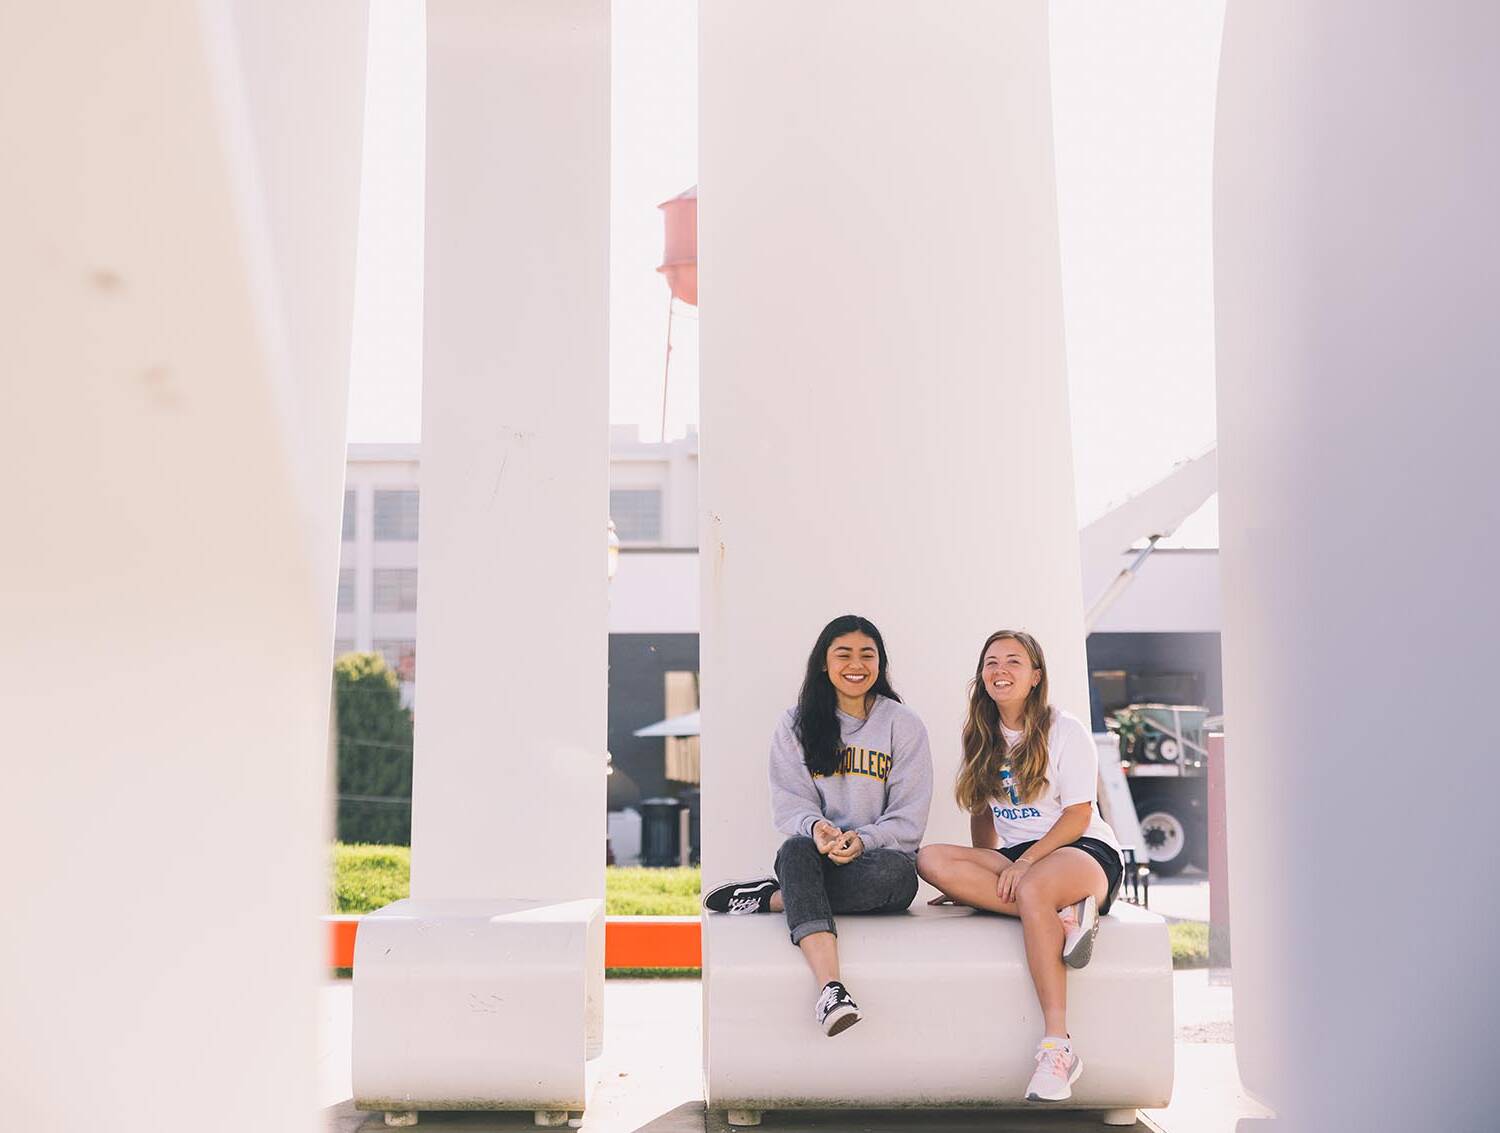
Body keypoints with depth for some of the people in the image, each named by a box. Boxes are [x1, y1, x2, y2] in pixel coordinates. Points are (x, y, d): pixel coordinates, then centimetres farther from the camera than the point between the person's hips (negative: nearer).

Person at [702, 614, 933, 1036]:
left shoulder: (903, 724, 5)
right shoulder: (797, 725, 10)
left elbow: (909, 819, -1)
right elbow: (789, 804, 0)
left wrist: (863, 840, -20)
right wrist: (815, 827, -23)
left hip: (878, 857, 0)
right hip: (815, 857, 1)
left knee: (897, 872, -37)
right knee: (796, 848, -36)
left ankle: (773, 898, -23)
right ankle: (830, 988, -50)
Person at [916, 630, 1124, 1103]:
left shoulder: (1065, 730, -1)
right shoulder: (984, 739, 15)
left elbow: (1078, 816, -8)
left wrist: (1025, 862, -19)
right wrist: (978, 877, 9)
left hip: (1086, 852, -5)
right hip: (1014, 860, 6)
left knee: (1033, 889, -41)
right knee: (931, 859, -24)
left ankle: (1057, 1046, -41)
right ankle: (1065, 918, -32)